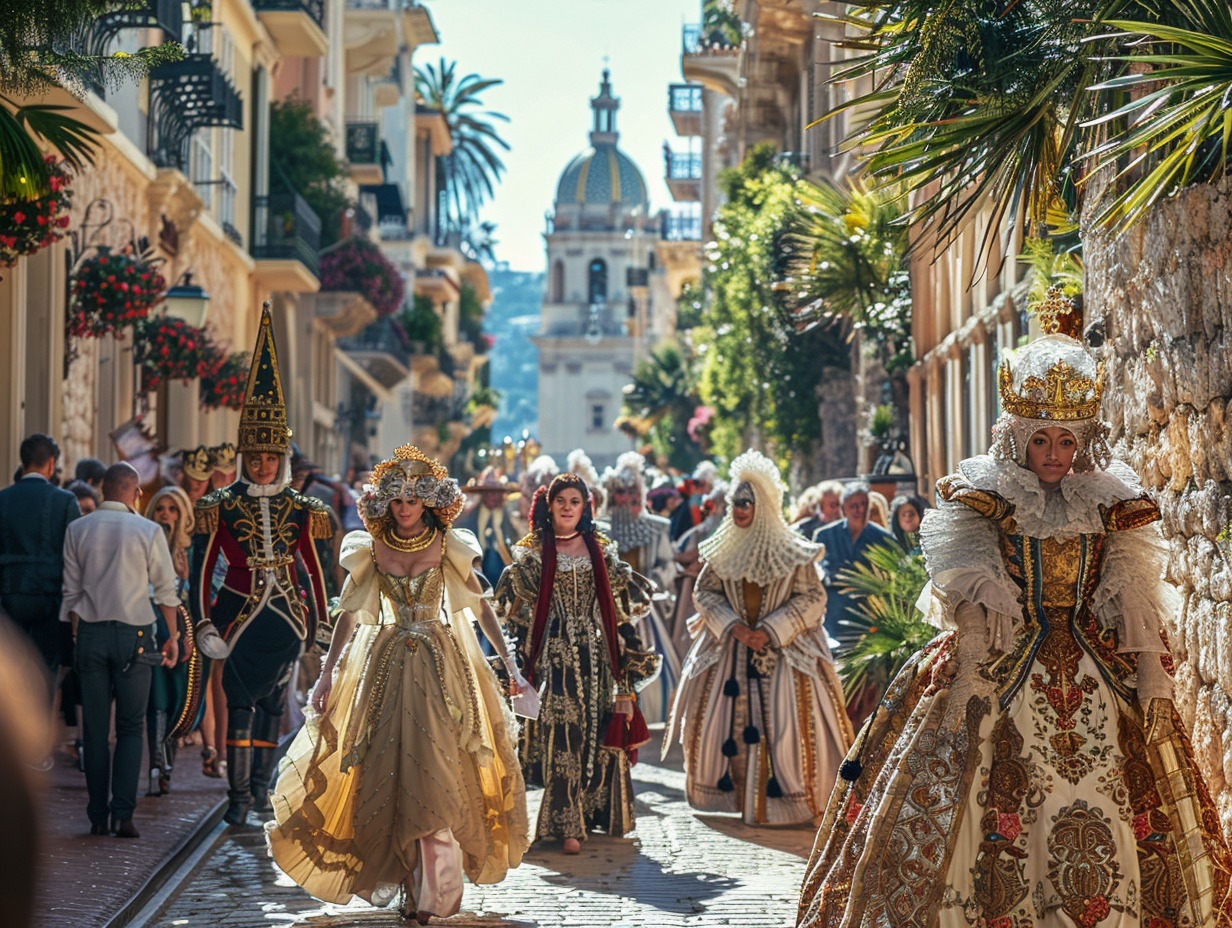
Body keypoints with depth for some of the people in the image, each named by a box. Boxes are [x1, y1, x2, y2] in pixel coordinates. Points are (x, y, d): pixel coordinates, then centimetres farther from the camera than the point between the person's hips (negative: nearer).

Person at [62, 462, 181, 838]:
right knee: (130, 727, 4)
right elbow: (166, 589, 1)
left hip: (90, 633, 2)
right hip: (134, 634, -2)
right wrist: (173, 636, 10)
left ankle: (98, 816, 8)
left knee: (95, 728, 7)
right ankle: (122, 813, -7)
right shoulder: (148, 531, -3)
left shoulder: (77, 530, 4)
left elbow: (71, 591, 7)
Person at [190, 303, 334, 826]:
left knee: (273, 704, 9)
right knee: (241, 704, -8)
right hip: (241, 616, -2)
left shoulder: (303, 512, 5)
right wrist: (204, 625, -6)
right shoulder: (220, 508, -1)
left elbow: (316, 569, 11)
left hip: (288, 618, 3)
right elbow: (201, 569, 0)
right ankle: (239, 794, -3)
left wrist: (320, 624, 10)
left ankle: (261, 787, 21)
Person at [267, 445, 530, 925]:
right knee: (389, 774, 1)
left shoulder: (449, 546, 0)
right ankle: (410, 883, 14)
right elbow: (349, 615, 7)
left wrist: (509, 661, -1)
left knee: (437, 775, -9)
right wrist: (327, 675, 3)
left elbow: (480, 607, 3)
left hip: (442, 668, -2)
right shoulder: (370, 549, 3)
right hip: (385, 668, 2)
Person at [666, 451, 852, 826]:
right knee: (728, 716, 2)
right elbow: (704, 592, 7)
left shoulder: (792, 551, -4)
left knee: (783, 720, -8)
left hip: (783, 650, -3)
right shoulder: (722, 549, 7)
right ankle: (733, 793, 14)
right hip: (732, 650, 3)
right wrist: (731, 626, -10)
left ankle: (789, 797, 1)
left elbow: (812, 598, -6)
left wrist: (771, 630, -15)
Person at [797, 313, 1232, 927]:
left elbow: (1136, 602, 6)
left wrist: (1152, 677, -2)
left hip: (1097, 680, 3)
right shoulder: (982, 497, -1)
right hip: (1002, 670, -3)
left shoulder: (1112, 501, 7)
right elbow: (970, 608, -7)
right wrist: (966, 678, -16)